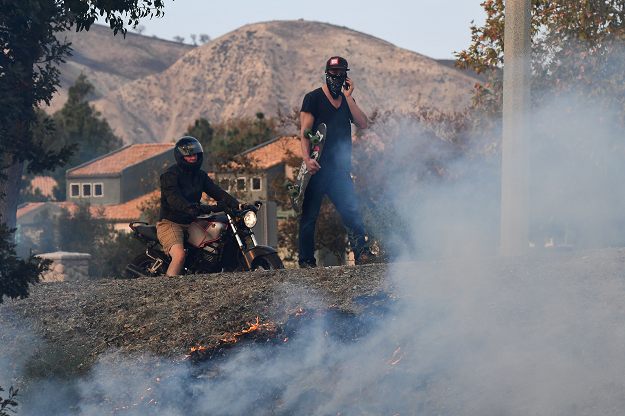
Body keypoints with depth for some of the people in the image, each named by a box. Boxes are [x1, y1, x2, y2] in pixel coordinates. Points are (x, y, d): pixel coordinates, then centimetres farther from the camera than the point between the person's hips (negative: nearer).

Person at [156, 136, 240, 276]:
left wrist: (237, 204, -14)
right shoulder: (170, 174, -10)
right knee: (180, 255, -33)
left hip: (191, 223, 8)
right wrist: (190, 208, -45)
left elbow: (216, 191, 3)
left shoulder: (200, 175, 14)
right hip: (170, 223, -7)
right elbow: (173, 197, -26)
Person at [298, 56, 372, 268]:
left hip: (341, 169, 4)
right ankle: (306, 259, 3)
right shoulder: (314, 98, 3)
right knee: (309, 215, -1)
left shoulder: (347, 101, 18)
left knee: (352, 213, -4)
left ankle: (361, 253, -1)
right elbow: (305, 131, -5)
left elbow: (362, 123, 2)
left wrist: (348, 97, -2)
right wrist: (307, 158, -18)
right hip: (318, 167, -4)